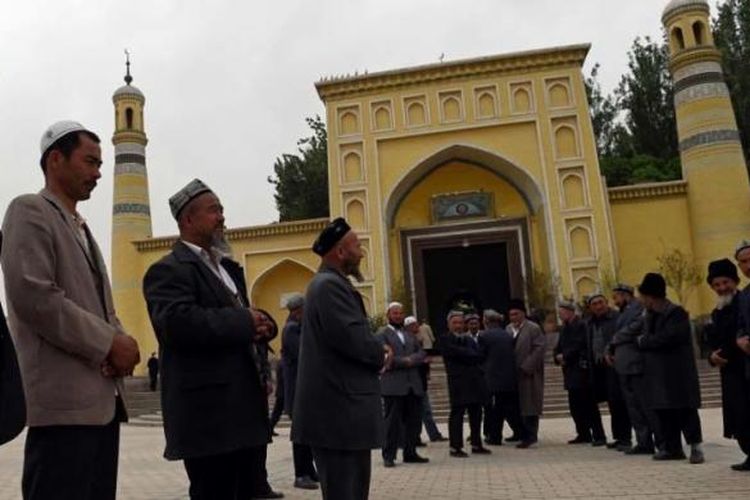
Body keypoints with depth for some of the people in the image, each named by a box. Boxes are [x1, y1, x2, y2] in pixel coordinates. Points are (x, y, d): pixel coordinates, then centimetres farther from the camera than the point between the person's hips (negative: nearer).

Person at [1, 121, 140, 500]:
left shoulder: (81, 228, 22)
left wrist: (120, 341, 0)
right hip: (65, 401, -8)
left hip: (102, 399, 9)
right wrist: (109, 343, -14)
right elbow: (32, 296, -18)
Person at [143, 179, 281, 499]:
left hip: (248, 408, 9)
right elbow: (176, 322, -26)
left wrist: (260, 323, 0)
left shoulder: (227, 268, 21)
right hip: (208, 414, -9)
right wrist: (243, 322, -18)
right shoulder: (169, 270, -8)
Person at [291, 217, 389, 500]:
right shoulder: (330, 285, -16)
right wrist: (381, 355, -7)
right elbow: (351, 337, -26)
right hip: (339, 410, -11)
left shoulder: (330, 284, 19)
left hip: (340, 408, 11)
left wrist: (376, 352, 5)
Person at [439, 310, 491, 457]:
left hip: (475, 380, 6)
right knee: (457, 414, -3)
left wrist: (467, 356, -9)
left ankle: (476, 445, 21)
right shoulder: (444, 339, 0)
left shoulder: (469, 338, 20)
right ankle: (455, 447, 3)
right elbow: (456, 352, -16)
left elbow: (479, 355, 8)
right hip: (458, 382, -6)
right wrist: (472, 355, -6)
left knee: (476, 414, 10)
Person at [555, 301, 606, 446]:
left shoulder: (580, 325, -11)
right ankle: (584, 434, 20)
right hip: (571, 372, 8)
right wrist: (559, 357, -5)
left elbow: (577, 347, -19)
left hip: (581, 370, -8)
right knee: (575, 405, 11)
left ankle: (599, 436, -1)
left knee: (589, 405, -6)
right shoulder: (565, 328, 16)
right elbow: (559, 348, 15)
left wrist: (564, 356, -9)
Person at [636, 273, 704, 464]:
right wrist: (645, 342, -7)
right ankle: (673, 447, 18)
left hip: (677, 372, -8)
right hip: (658, 373, 8)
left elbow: (666, 338, -23)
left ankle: (696, 446, 6)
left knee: (685, 410, -3)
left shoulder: (676, 313, -12)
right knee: (664, 411, 10)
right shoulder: (650, 315, 15)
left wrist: (643, 342, -11)